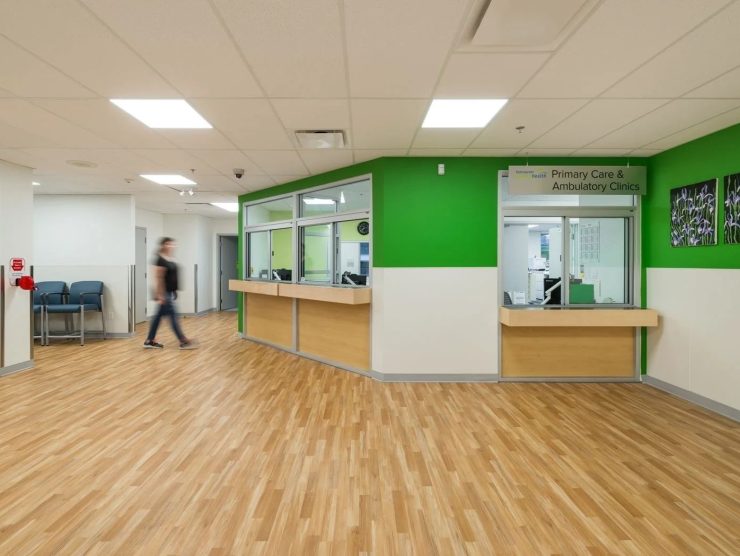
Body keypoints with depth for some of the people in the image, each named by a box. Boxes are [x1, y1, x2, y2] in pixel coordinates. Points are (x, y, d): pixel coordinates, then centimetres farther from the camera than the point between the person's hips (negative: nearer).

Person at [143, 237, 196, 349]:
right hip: (165, 293, -9)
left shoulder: (170, 259, 12)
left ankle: (150, 341, 21)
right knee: (173, 316, -5)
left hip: (170, 292, 9)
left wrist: (174, 291, 21)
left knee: (159, 316, 13)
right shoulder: (160, 260, -16)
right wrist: (160, 295, -21)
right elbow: (158, 278, -19)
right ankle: (184, 342, -1)